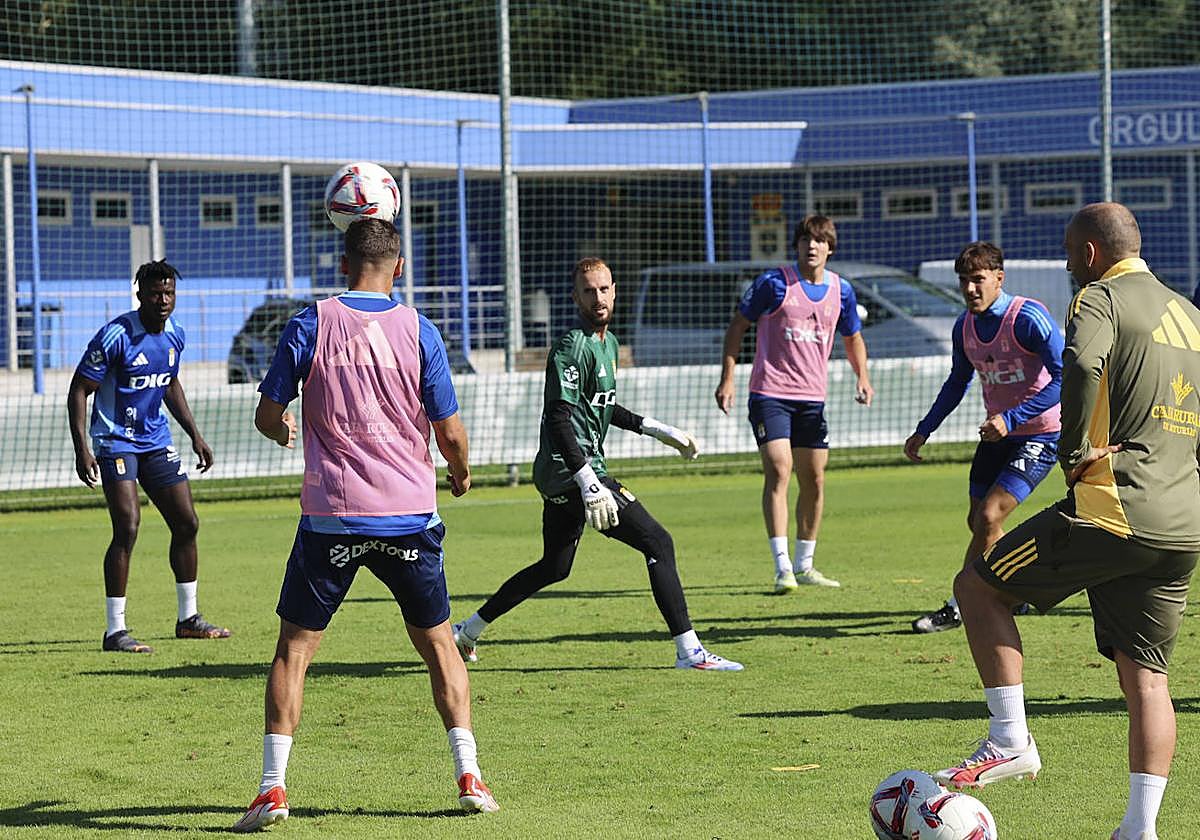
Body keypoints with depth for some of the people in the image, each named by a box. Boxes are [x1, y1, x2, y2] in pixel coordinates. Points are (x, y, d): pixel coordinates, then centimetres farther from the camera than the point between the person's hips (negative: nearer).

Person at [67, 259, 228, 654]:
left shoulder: (174, 334, 4)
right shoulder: (116, 335, -18)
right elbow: (79, 389, -15)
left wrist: (194, 435, 20)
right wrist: (82, 449, -23)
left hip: (157, 442, 7)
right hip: (116, 440, -7)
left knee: (187, 524, 9)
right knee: (127, 528, -18)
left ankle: (189, 618, 25)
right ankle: (115, 632, -12)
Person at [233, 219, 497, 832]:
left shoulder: (310, 325, -2)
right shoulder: (418, 331, 0)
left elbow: (267, 416, 3)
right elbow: (450, 433, 2)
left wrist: (285, 429, 26)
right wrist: (460, 473, 23)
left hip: (332, 516, -1)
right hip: (409, 514, 1)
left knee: (293, 648, 7)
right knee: (438, 643, 16)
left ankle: (273, 787, -3)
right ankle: (469, 776, 9)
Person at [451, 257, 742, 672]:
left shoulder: (608, 343, 16)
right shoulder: (573, 346, -15)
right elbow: (558, 418, -23)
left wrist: (656, 429, 29)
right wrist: (588, 481, -31)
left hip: (562, 477, 11)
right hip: (569, 470, -11)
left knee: (553, 568, 21)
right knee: (658, 543, -12)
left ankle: (468, 632, 29)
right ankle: (689, 651, -12)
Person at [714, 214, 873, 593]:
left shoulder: (841, 291, 5)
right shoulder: (774, 284, -8)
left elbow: (853, 337, 21)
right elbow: (738, 325, 1)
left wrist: (862, 376, 4)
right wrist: (727, 378, -5)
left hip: (812, 398, 5)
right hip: (770, 393, -5)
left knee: (814, 482, 7)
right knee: (778, 472, -17)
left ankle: (804, 565, 21)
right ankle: (783, 568, -19)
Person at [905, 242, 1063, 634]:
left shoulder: (1029, 318, -21)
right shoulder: (964, 327, 1)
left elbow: (1064, 377, -26)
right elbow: (957, 382, 18)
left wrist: (1011, 418, -32)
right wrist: (924, 431, 14)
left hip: (1041, 435, -8)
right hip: (997, 434, 8)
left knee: (989, 517, -16)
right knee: (977, 522, 11)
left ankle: (957, 607, -6)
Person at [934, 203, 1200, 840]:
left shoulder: (1102, 298, -4)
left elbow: (1082, 364, -27)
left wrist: (1074, 452, -16)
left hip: (1111, 511, -7)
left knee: (977, 586, 8)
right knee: (1146, 678, 9)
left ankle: (1010, 741, 1)